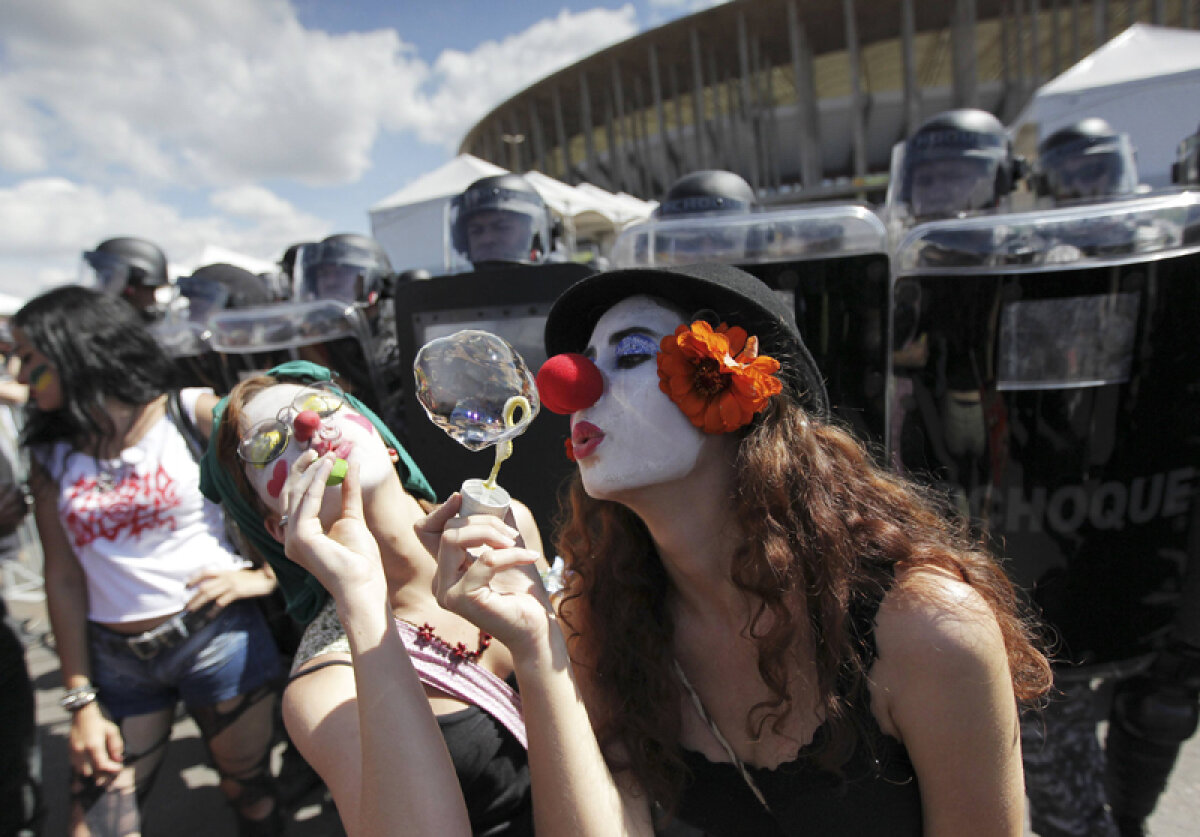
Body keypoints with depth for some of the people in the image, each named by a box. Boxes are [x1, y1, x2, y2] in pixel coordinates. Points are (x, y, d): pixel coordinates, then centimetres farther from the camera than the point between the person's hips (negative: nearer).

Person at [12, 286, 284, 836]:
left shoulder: (195, 414, -6)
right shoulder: (51, 457, 6)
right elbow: (63, 579, 4)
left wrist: (264, 575, -14)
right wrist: (81, 700, 2)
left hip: (216, 639, -3)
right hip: (114, 659, 4)